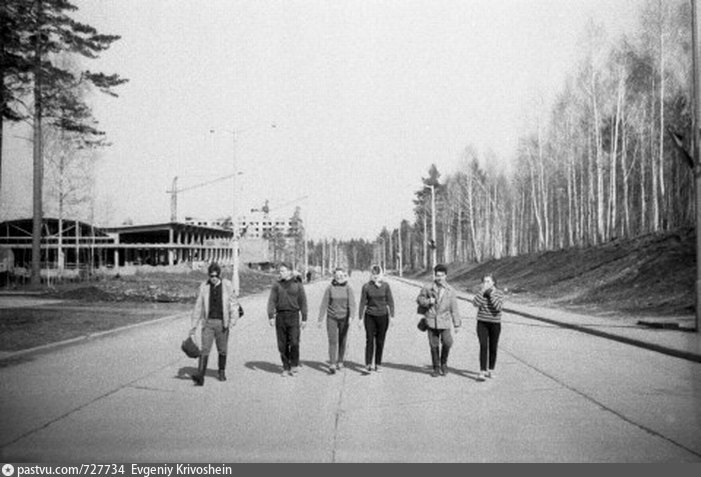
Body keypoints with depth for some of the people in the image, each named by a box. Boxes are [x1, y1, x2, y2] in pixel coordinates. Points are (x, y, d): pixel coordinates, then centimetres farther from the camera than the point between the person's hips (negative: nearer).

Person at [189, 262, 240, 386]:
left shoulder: (227, 286, -2)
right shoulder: (204, 287, 1)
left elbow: (234, 304, 0)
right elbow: (198, 307, 6)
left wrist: (233, 319, -15)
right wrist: (193, 327, 6)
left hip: (222, 322, 0)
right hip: (208, 322, 0)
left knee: (222, 350, 11)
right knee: (205, 349, -9)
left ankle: (222, 372, 31)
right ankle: (200, 377, -15)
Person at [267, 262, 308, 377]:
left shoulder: (297, 284, 3)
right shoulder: (276, 285, 8)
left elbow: (303, 302, 4)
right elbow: (271, 301, 2)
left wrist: (304, 319, 0)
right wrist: (270, 316, -10)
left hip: (293, 315, -2)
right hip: (280, 316, 2)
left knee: (294, 342, -12)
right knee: (282, 345, 3)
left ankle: (294, 365, 7)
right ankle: (286, 368, 13)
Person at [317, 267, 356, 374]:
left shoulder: (348, 288, -4)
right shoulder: (330, 288, -4)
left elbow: (352, 303, -10)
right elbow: (324, 304, -2)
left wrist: (351, 317, -24)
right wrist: (320, 319, -4)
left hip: (344, 318, 1)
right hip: (332, 318, -1)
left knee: (342, 341, 11)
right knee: (332, 341, -8)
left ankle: (340, 362, 28)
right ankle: (332, 365, -11)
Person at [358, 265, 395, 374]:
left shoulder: (385, 285, -1)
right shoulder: (366, 286, -2)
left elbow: (390, 301, 2)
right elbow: (362, 302, 2)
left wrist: (392, 315, -4)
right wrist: (360, 318, 0)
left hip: (382, 316, 1)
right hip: (370, 316, -1)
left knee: (380, 341, 5)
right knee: (369, 340, -7)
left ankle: (378, 365, 15)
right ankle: (368, 365, -6)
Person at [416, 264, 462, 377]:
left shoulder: (451, 291, 3)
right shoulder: (428, 288, 1)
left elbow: (454, 309, 7)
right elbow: (419, 299, 11)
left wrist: (457, 324, 7)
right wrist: (428, 302, -9)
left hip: (445, 322, 0)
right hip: (431, 321, 0)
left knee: (447, 342, -16)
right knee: (434, 345, 4)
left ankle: (444, 363, 10)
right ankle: (436, 368, 19)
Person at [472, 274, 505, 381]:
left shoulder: (499, 293, -5)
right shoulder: (481, 292, 1)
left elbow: (498, 307, -21)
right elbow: (475, 303, -17)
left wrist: (491, 293, -20)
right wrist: (482, 291, -20)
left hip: (495, 324, 0)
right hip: (482, 323, 0)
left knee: (493, 348, 9)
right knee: (483, 346, -12)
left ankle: (491, 370, 26)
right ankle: (482, 372, -15)